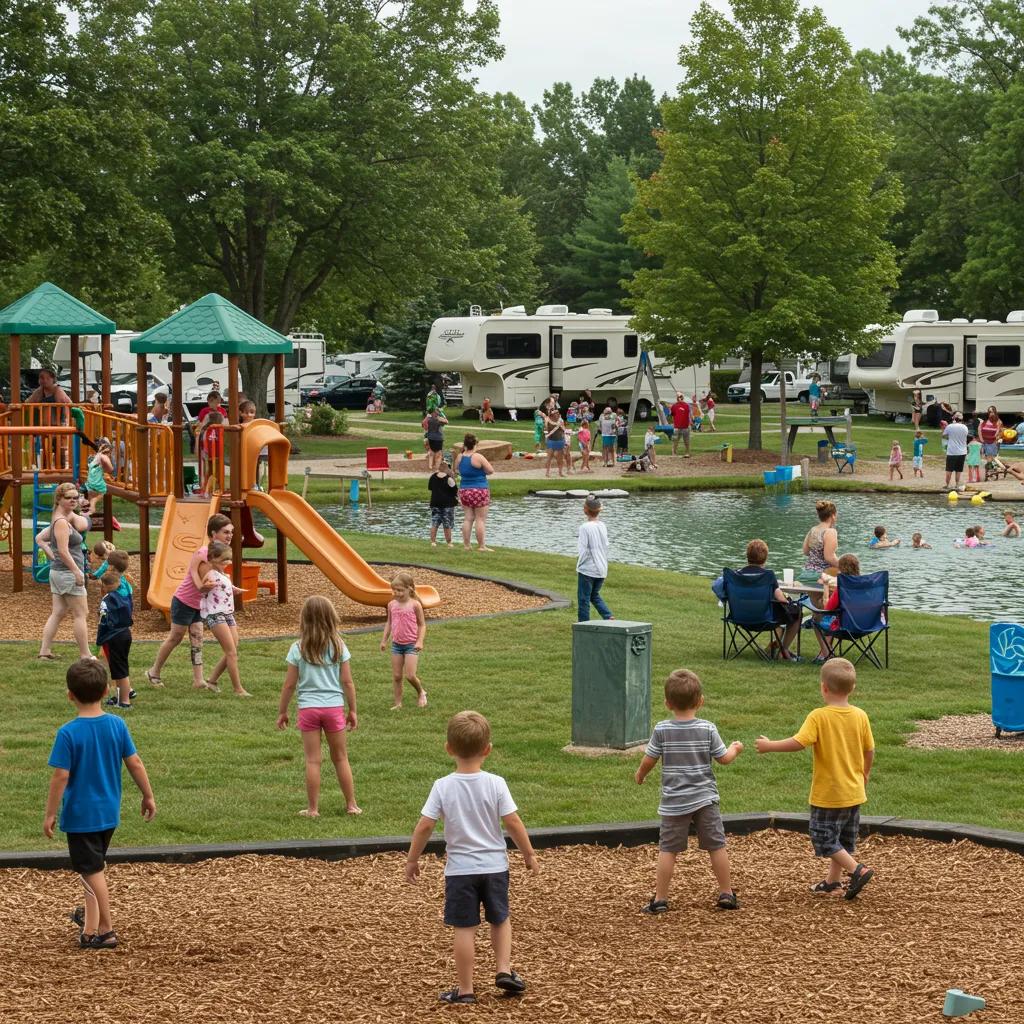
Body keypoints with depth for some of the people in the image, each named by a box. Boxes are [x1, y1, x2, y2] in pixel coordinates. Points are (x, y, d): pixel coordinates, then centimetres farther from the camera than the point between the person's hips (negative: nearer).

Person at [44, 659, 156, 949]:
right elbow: (135, 764, -1)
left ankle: (106, 930, 4)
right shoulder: (117, 725, -6)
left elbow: (61, 776, -18)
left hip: (80, 815, -5)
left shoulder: (68, 733, -19)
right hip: (109, 812, 5)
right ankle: (90, 919, 37)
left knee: (92, 871, 3)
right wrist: (148, 796, 12)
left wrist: (50, 814, -8)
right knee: (94, 866, 23)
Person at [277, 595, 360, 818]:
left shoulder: (298, 649, -6)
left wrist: (282, 712, 9)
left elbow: (289, 685, -3)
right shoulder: (338, 647, -3)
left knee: (312, 760, 4)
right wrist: (352, 710, 9)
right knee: (340, 757, 14)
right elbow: (347, 682, -1)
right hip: (334, 707, 1)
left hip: (308, 707, -1)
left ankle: (313, 808, 8)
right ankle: (351, 804, 19)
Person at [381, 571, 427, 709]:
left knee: (410, 675, -11)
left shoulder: (414, 605, -10)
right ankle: (397, 703, 12)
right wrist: (384, 640, 11)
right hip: (396, 644, 4)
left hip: (411, 645, -4)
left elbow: (422, 625, -5)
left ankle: (421, 693, 18)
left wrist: (420, 641, -15)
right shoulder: (392, 605, 2)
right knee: (396, 676, 4)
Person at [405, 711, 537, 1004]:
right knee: (500, 919, 23)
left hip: (460, 868, -1)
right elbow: (512, 821, -8)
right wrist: (528, 853, 6)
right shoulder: (495, 784, -9)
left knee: (464, 929, 4)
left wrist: (412, 860, 3)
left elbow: (424, 826, -9)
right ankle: (504, 970, 14)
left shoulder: (443, 787, -9)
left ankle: (465, 989, 8)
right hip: (494, 865, 1)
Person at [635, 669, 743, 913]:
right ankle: (726, 894, 17)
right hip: (705, 798, 1)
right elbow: (724, 758, 1)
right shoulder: (707, 729, -6)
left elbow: (649, 760, -2)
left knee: (667, 849, 4)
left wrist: (640, 774, 19)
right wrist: (735, 749, 23)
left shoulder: (662, 730, -8)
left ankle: (659, 899, 2)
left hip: (674, 801, -1)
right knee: (716, 846, 11)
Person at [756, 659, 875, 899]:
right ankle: (833, 880, 28)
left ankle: (858, 871, -8)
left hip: (828, 794, -6)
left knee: (824, 839, 3)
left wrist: (769, 746, -11)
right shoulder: (860, 716, -2)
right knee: (844, 840, 19)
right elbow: (869, 751, 6)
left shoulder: (819, 717, -18)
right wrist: (864, 775, 24)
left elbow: (798, 743, -25)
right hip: (854, 791, 6)